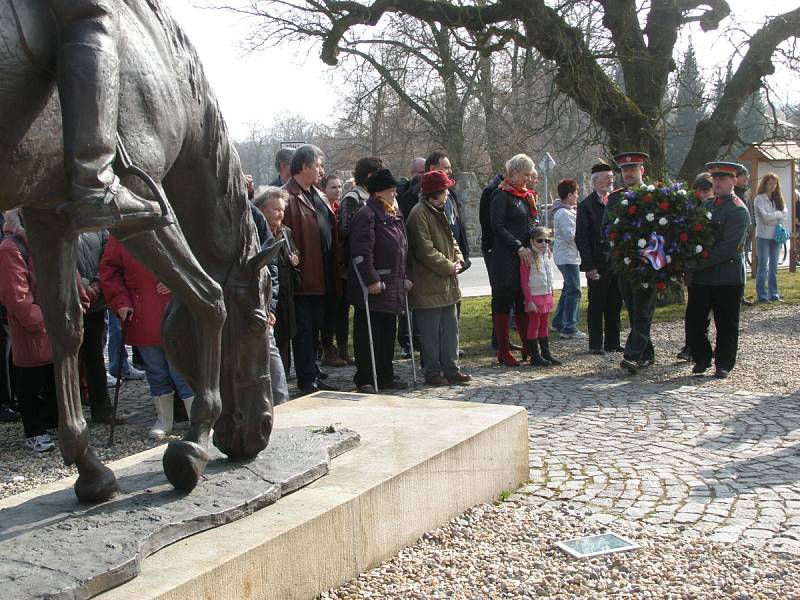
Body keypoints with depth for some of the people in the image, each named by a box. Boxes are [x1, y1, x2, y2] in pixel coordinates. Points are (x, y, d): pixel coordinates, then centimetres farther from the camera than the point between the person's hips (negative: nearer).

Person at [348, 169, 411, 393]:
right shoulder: (366, 215, -13)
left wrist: (404, 278, 17)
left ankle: (386, 377, 23)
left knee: (388, 333, 14)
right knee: (368, 334, -1)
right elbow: (362, 252, -20)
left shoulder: (393, 216, 16)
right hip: (373, 287, -9)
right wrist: (371, 280, -22)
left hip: (393, 286, 9)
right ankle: (364, 380, 7)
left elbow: (402, 249, 23)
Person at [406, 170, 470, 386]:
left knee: (451, 327, 12)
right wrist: (449, 267, -13)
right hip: (429, 285, -9)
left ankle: (451, 369, 20)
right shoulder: (419, 214, -16)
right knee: (431, 332, 1)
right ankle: (433, 373, 10)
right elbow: (425, 251, -21)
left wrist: (458, 259, 4)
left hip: (446, 283, 9)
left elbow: (450, 239, 22)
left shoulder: (438, 212, 15)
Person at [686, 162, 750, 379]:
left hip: (727, 277, -6)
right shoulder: (705, 204, 12)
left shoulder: (739, 211, -10)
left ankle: (723, 364, 16)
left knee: (726, 324, 6)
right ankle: (701, 359, 20)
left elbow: (729, 247, -19)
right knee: (694, 320, 5)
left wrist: (700, 263, -20)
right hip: (701, 276, 6)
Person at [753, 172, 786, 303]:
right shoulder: (759, 199, -6)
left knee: (774, 266, 9)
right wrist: (778, 214, -4)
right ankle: (761, 296, -1)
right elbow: (765, 216, -16)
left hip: (776, 236, 6)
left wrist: (771, 218, -10)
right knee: (763, 267, -4)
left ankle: (773, 294, 15)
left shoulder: (778, 199, 13)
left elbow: (784, 215, 4)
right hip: (763, 236, -6)